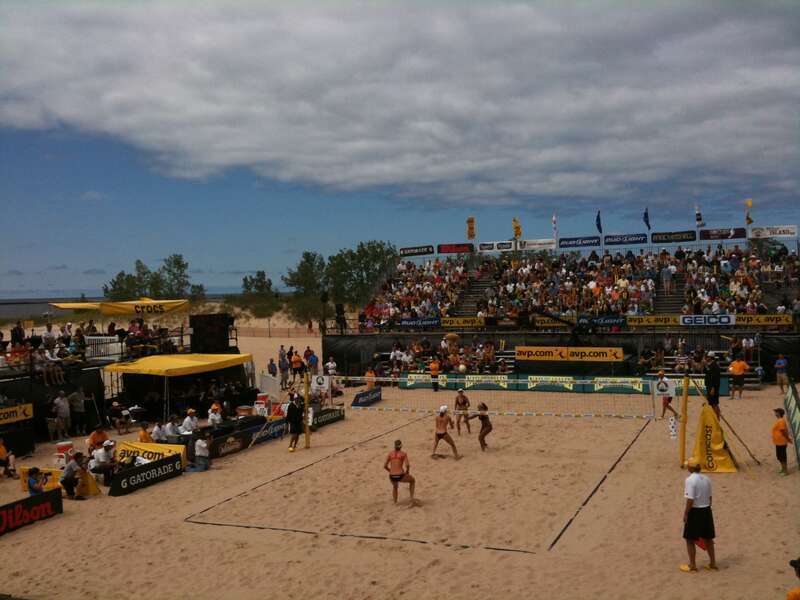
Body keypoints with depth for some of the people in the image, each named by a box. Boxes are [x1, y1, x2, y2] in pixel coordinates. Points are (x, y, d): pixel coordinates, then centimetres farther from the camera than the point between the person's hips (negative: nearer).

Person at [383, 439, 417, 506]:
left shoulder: (390, 453, 9)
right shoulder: (403, 454, 2)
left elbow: (385, 466, 7)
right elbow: (407, 465, -11)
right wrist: (407, 472, 9)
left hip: (392, 477, 3)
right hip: (400, 476, -3)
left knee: (394, 486, 39)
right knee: (412, 480, 30)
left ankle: (395, 502, 34)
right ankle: (412, 499, 22)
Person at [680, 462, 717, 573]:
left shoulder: (690, 480, -19)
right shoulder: (706, 479, 4)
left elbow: (690, 500, -21)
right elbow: (709, 497, 10)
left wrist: (685, 514, -13)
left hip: (695, 511, -7)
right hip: (706, 510, 7)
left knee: (690, 539, 6)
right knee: (708, 538, 19)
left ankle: (692, 565, 12)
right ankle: (713, 563, 27)